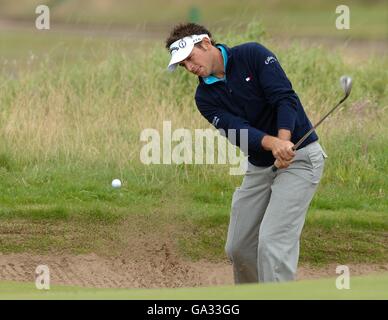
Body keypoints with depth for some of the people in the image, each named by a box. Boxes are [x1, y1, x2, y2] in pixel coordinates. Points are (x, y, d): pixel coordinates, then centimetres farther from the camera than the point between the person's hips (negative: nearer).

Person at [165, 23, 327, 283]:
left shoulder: (253, 55, -11)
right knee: (238, 247, 9)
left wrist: (284, 141, -38)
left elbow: (285, 97, -21)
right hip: (259, 165, 7)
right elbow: (237, 129, -16)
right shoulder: (205, 96, 1)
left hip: (299, 156, -7)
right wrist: (272, 144, -36)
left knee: (272, 242, -19)